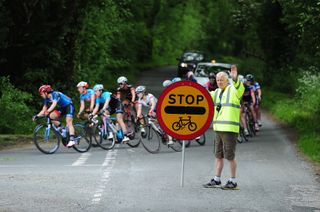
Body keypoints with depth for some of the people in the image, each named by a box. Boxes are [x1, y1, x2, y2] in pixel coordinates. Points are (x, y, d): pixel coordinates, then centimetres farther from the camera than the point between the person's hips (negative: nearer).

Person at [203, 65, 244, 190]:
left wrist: (235, 79, -48)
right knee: (218, 156, 13)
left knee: (230, 156, -4)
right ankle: (216, 180, 20)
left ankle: (233, 181, 4)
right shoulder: (217, 92, 17)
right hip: (218, 128, 8)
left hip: (230, 129, -8)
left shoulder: (233, 89, -7)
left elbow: (240, 88, -29)